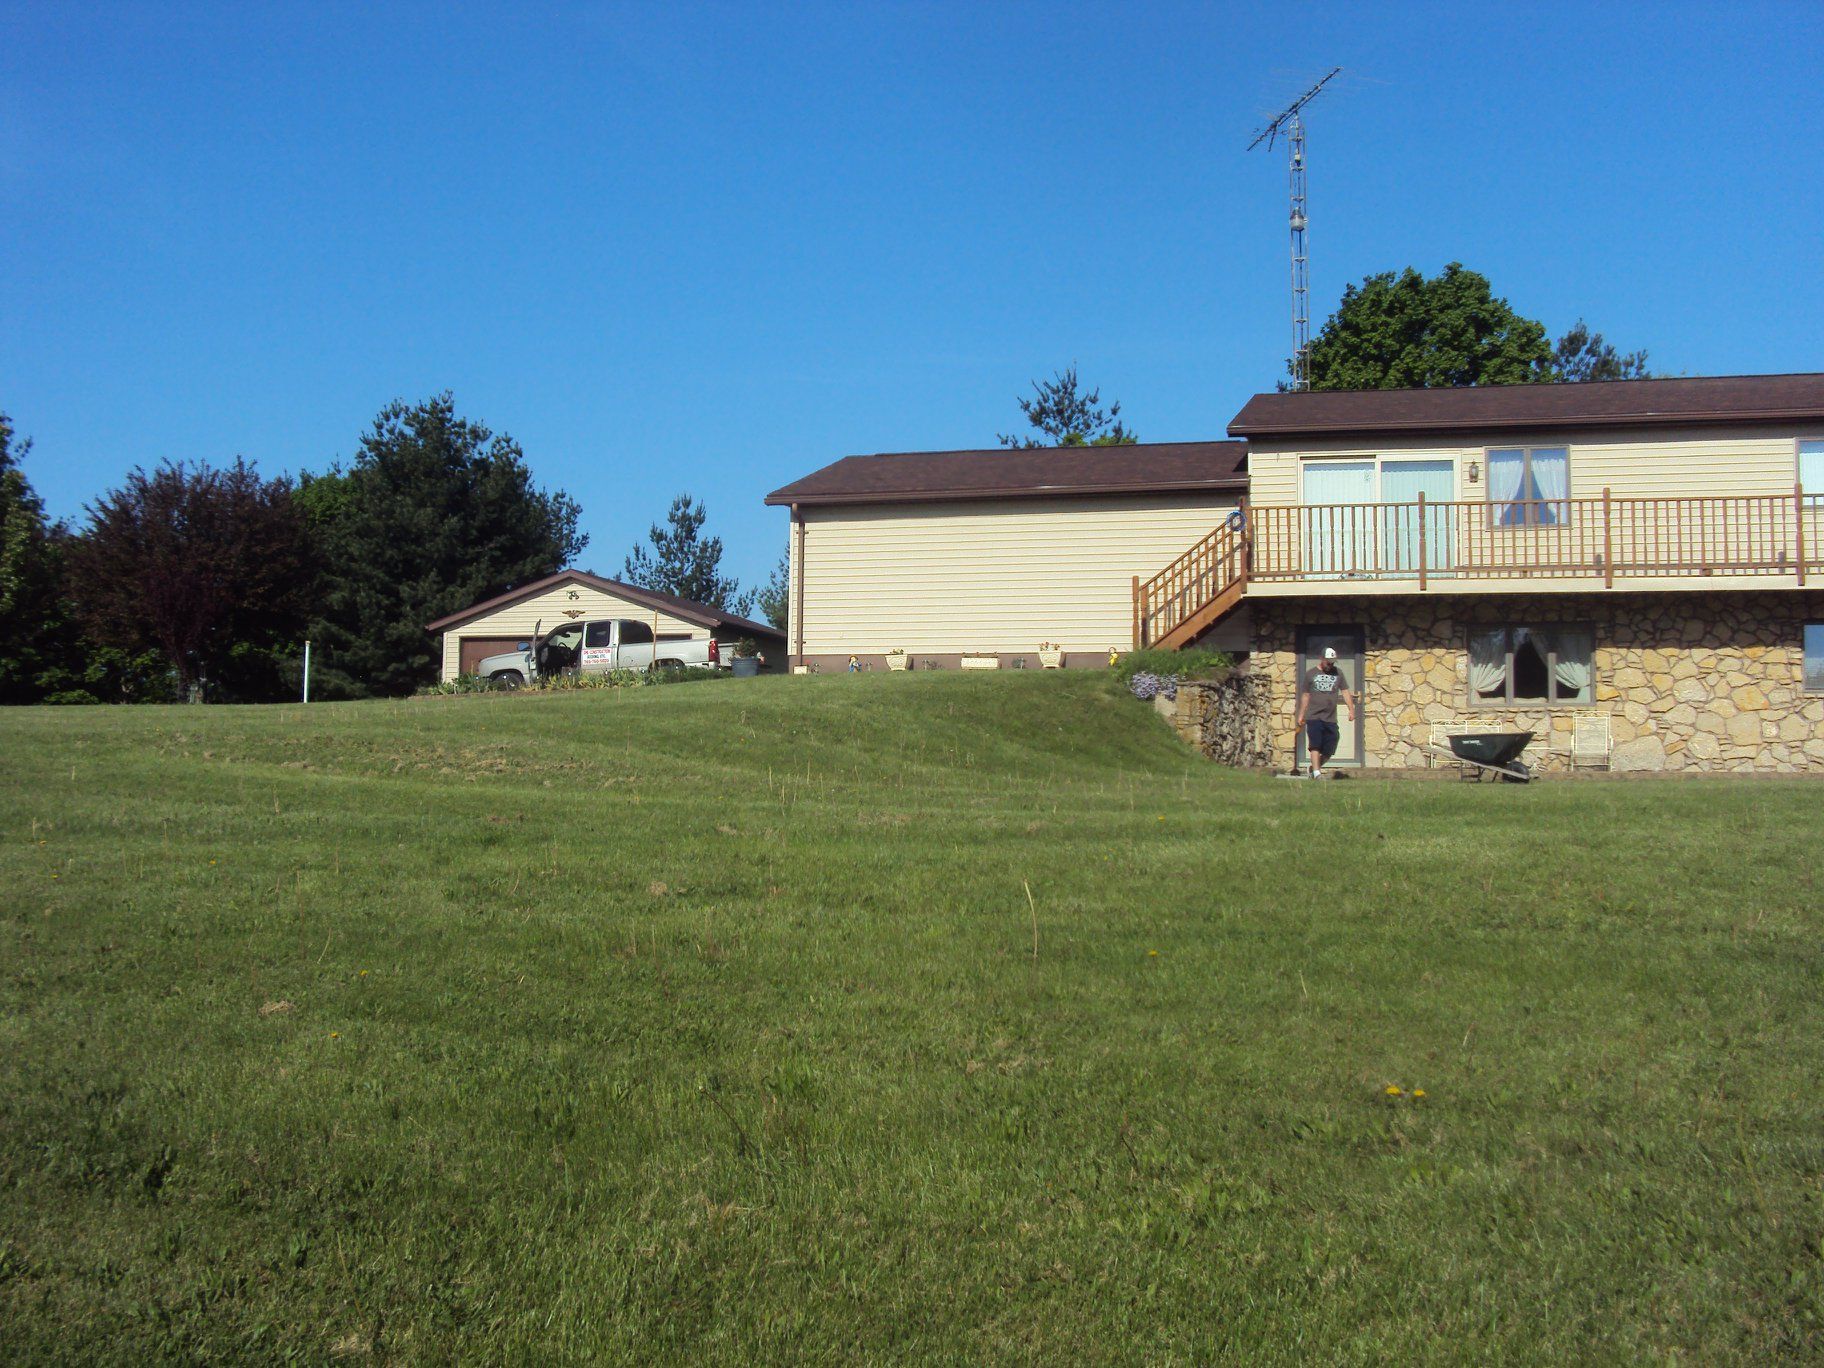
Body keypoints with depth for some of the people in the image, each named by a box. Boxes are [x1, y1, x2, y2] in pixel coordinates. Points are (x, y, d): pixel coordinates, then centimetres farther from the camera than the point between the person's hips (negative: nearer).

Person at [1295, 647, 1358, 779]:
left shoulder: (1337, 673, 13)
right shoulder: (1310, 674, 8)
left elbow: (1345, 692, 11)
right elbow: (1305, 695, 11)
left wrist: (1351, 709, 1)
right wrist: (1301, 715, 10)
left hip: (1331, 719, 3)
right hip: (1314, 717, -2)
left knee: (1329, 751, 2)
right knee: (1315, 746, -13)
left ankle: (1315, 767, 22)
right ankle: (1316, 773, -15)